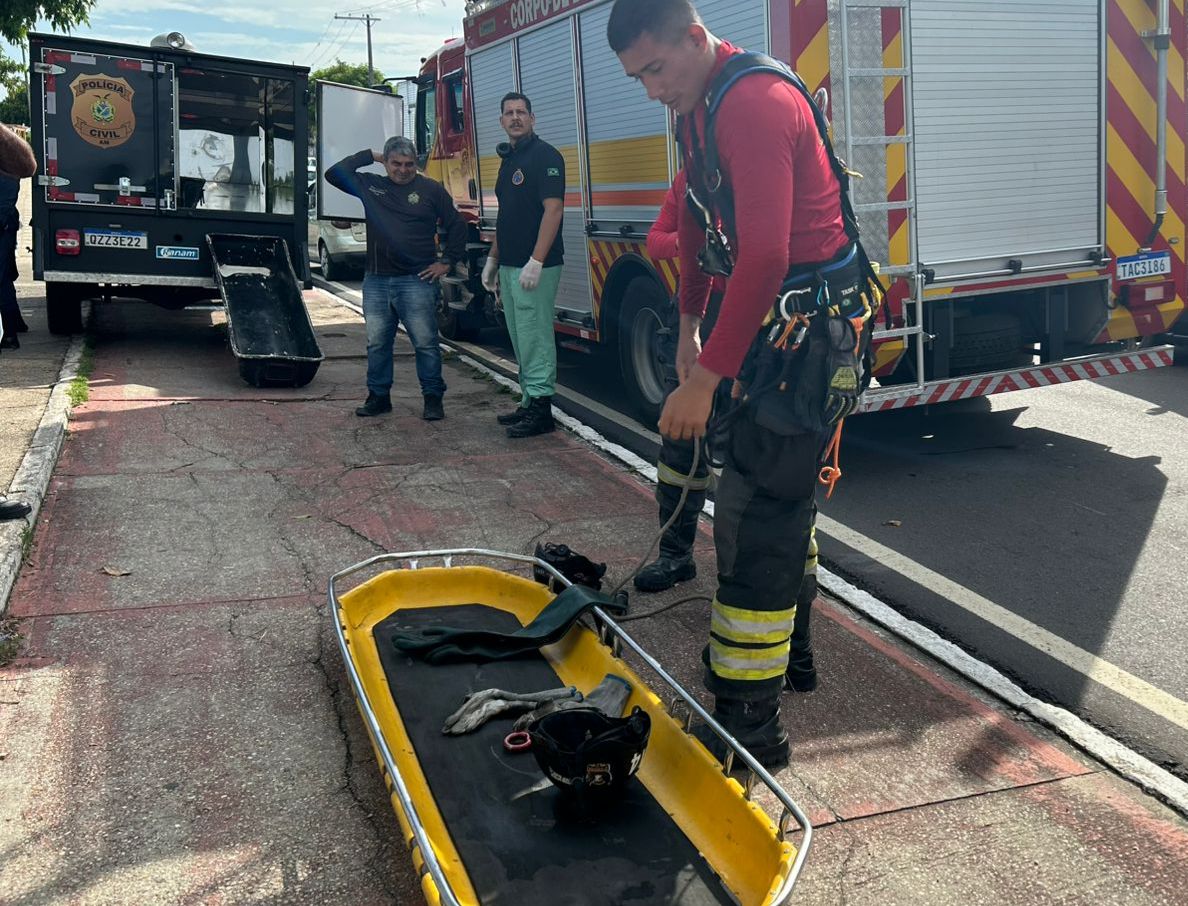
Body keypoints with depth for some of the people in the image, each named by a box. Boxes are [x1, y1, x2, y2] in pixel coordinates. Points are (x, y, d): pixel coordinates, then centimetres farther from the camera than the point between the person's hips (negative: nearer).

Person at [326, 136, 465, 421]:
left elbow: (456, 225, 6)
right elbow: (333, 174, 6)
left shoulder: (431, 190, 3)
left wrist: (448, 262, 0)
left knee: (425, 343, -3)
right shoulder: (371, 186, 11)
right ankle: (379, 397, 20)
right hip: (376, 282, 4)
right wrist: (369, 156, 6)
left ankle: (433, 398, 7)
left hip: (416, 281, -4)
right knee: (377, 343, 9)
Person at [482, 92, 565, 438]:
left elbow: (553, 208, -18)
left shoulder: (545, 155, -9)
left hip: (534, 267, -9)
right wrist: (492, 259, 22)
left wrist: (536, 261, -24)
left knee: (535, 338, -8)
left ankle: (541, 409, -2)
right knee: (521, 340, 14)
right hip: (509, 267, 10)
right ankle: (529, 403, 22)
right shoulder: (509, 159, 19)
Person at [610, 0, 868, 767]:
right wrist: (689, 326, 19)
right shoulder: (699, 107, 12)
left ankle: (750, 724, 1)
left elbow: (764, 258, -28)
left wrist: (707, 379, -25)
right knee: (781, 505, 21)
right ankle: (782, 651, 39)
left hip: (806, 326, -10)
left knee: (757, 521, -8)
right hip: (770, 315, 10)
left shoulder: (755, 103, -20)